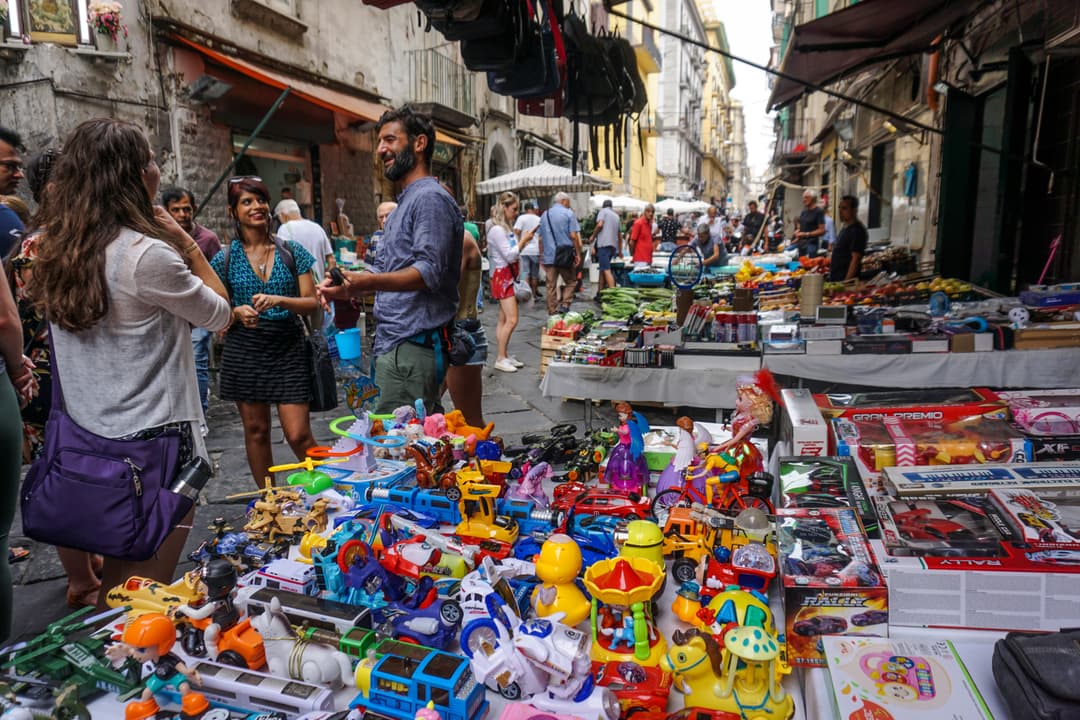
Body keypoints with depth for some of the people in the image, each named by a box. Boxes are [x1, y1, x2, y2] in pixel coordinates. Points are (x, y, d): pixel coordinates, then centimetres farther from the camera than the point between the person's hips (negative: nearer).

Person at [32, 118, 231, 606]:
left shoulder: (58, 250, 4)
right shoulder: (147, 254, -19)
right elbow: (220, 314, -7)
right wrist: (185, 242, -1)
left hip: (90, 440, 8)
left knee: (116, 583, 23)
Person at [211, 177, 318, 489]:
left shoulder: (292, 251, 2)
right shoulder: (225, 258, 2)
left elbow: (312, 303, -2)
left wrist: (279, 300, -19)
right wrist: (238, 313, -15)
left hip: (289, 350, -1)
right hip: (245, 353, 1)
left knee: (298, 434, -4)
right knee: (256, 431, 10)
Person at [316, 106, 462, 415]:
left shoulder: (430, 198, -10)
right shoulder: (405, 202, 24)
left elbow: (429, 271, -22)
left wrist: (370, 282, -35)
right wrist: (347, 288, 11)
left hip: (411, 349, -10)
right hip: (395, 345, 10)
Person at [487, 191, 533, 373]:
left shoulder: (507, 228, 14)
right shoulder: (497, 230, -16)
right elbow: (510, 255, -18)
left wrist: (523, 241, 8)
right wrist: (523, 240, -10)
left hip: (509, 277, 10)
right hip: (502, 277, -10)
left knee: (504, 320, 11)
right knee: (511, 319, -13)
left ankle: (504, 355, 16)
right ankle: (500, 359, -6)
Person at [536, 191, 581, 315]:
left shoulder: (544, 215, 14)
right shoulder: (569, 213, -1)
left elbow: (540, 238, 15)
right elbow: (573, 236, -8)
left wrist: (541, 256, 19)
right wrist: (578, 253, -2)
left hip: (548, 255, 4)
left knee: (551, 286, 5)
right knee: (570, 282, 10)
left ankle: (552, 312, 8)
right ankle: (564, 305, -6)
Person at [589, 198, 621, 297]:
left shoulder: (603, 211, 5)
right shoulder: (616, 216, 24)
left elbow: (600, 224, -13)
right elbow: (619, 235, 27)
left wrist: (593, 236, 1)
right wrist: (620, 251, 33)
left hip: (604, 244, -7)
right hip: (614, 245, 7)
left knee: (606, 270, -14)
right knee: (603, 269, 15)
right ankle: (600, 294, 18)